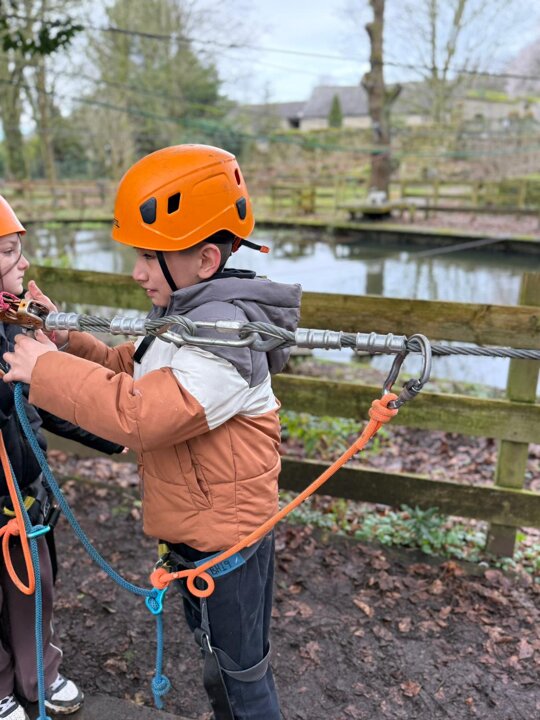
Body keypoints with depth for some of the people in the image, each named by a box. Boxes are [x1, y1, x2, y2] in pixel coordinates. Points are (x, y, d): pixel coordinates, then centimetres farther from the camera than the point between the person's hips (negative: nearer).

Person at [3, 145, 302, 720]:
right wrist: (67, 341, -1)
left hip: (223, 539, -9)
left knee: (241, 672, 15)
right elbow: (127, 370, 14)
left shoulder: (225, 333, -28)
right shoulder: (191, 317, 4)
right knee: (216, 652, 30)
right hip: (198, 528, 9)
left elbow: (140, 413, -39)